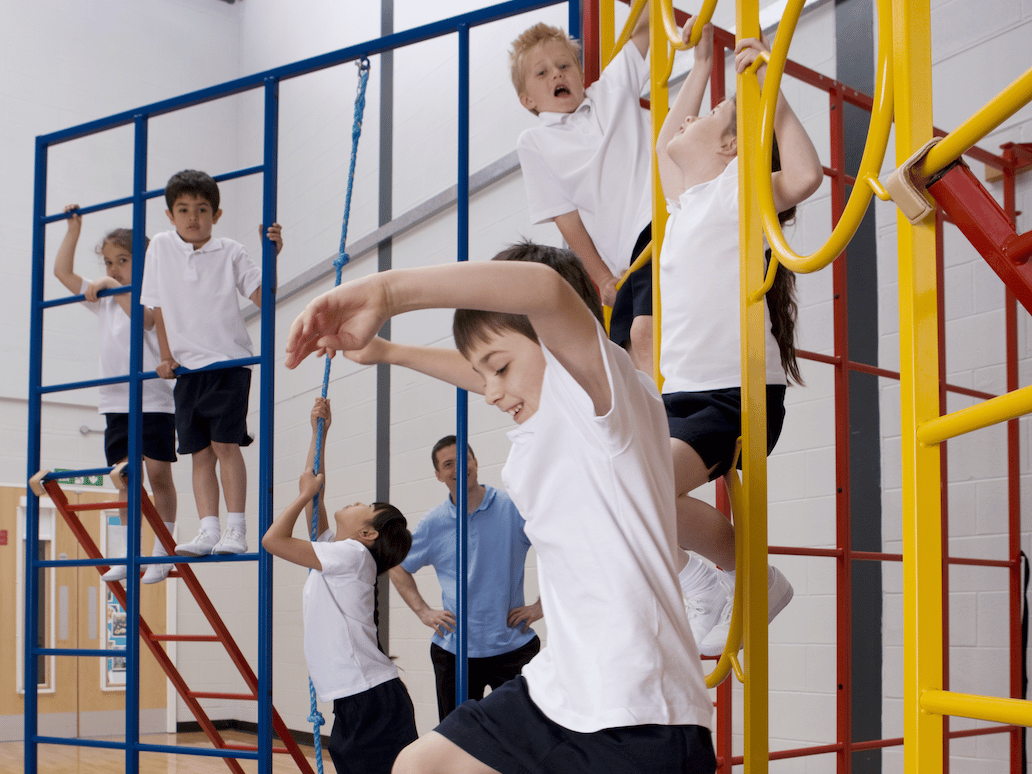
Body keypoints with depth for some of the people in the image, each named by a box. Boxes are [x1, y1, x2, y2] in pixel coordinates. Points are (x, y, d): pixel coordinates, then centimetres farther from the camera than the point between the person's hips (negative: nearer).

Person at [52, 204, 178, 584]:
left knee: (158, 473, -7)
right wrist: (73, 228, 17)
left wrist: (114, 286, -26)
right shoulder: (103, 297, 16)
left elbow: (145, 317, -26)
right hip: (116, 402, 6)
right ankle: (128, 556, 7)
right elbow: (63, 271, 18)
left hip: (154, 400, -6)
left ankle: (161, 554, -2)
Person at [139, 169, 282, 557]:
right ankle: (208, 531, 0)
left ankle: (236, 532, -10)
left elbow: (263, 298, -6)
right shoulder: (161, 247, 6)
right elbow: (159, 307, 11)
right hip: (187, 366, 3)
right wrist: (166, 357, 9)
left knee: (225, 443, -12)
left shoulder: (231, 253, 0)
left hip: (230, 362, -3)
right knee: (200, 452, 1)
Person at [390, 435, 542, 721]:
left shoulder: (514, 509, -5)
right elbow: (399, 568, 19)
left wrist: (541, 606, -6)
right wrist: (423, 612, 6)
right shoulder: (433, 524, 4)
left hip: (514, 646, -3)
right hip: (453, 651, 3)